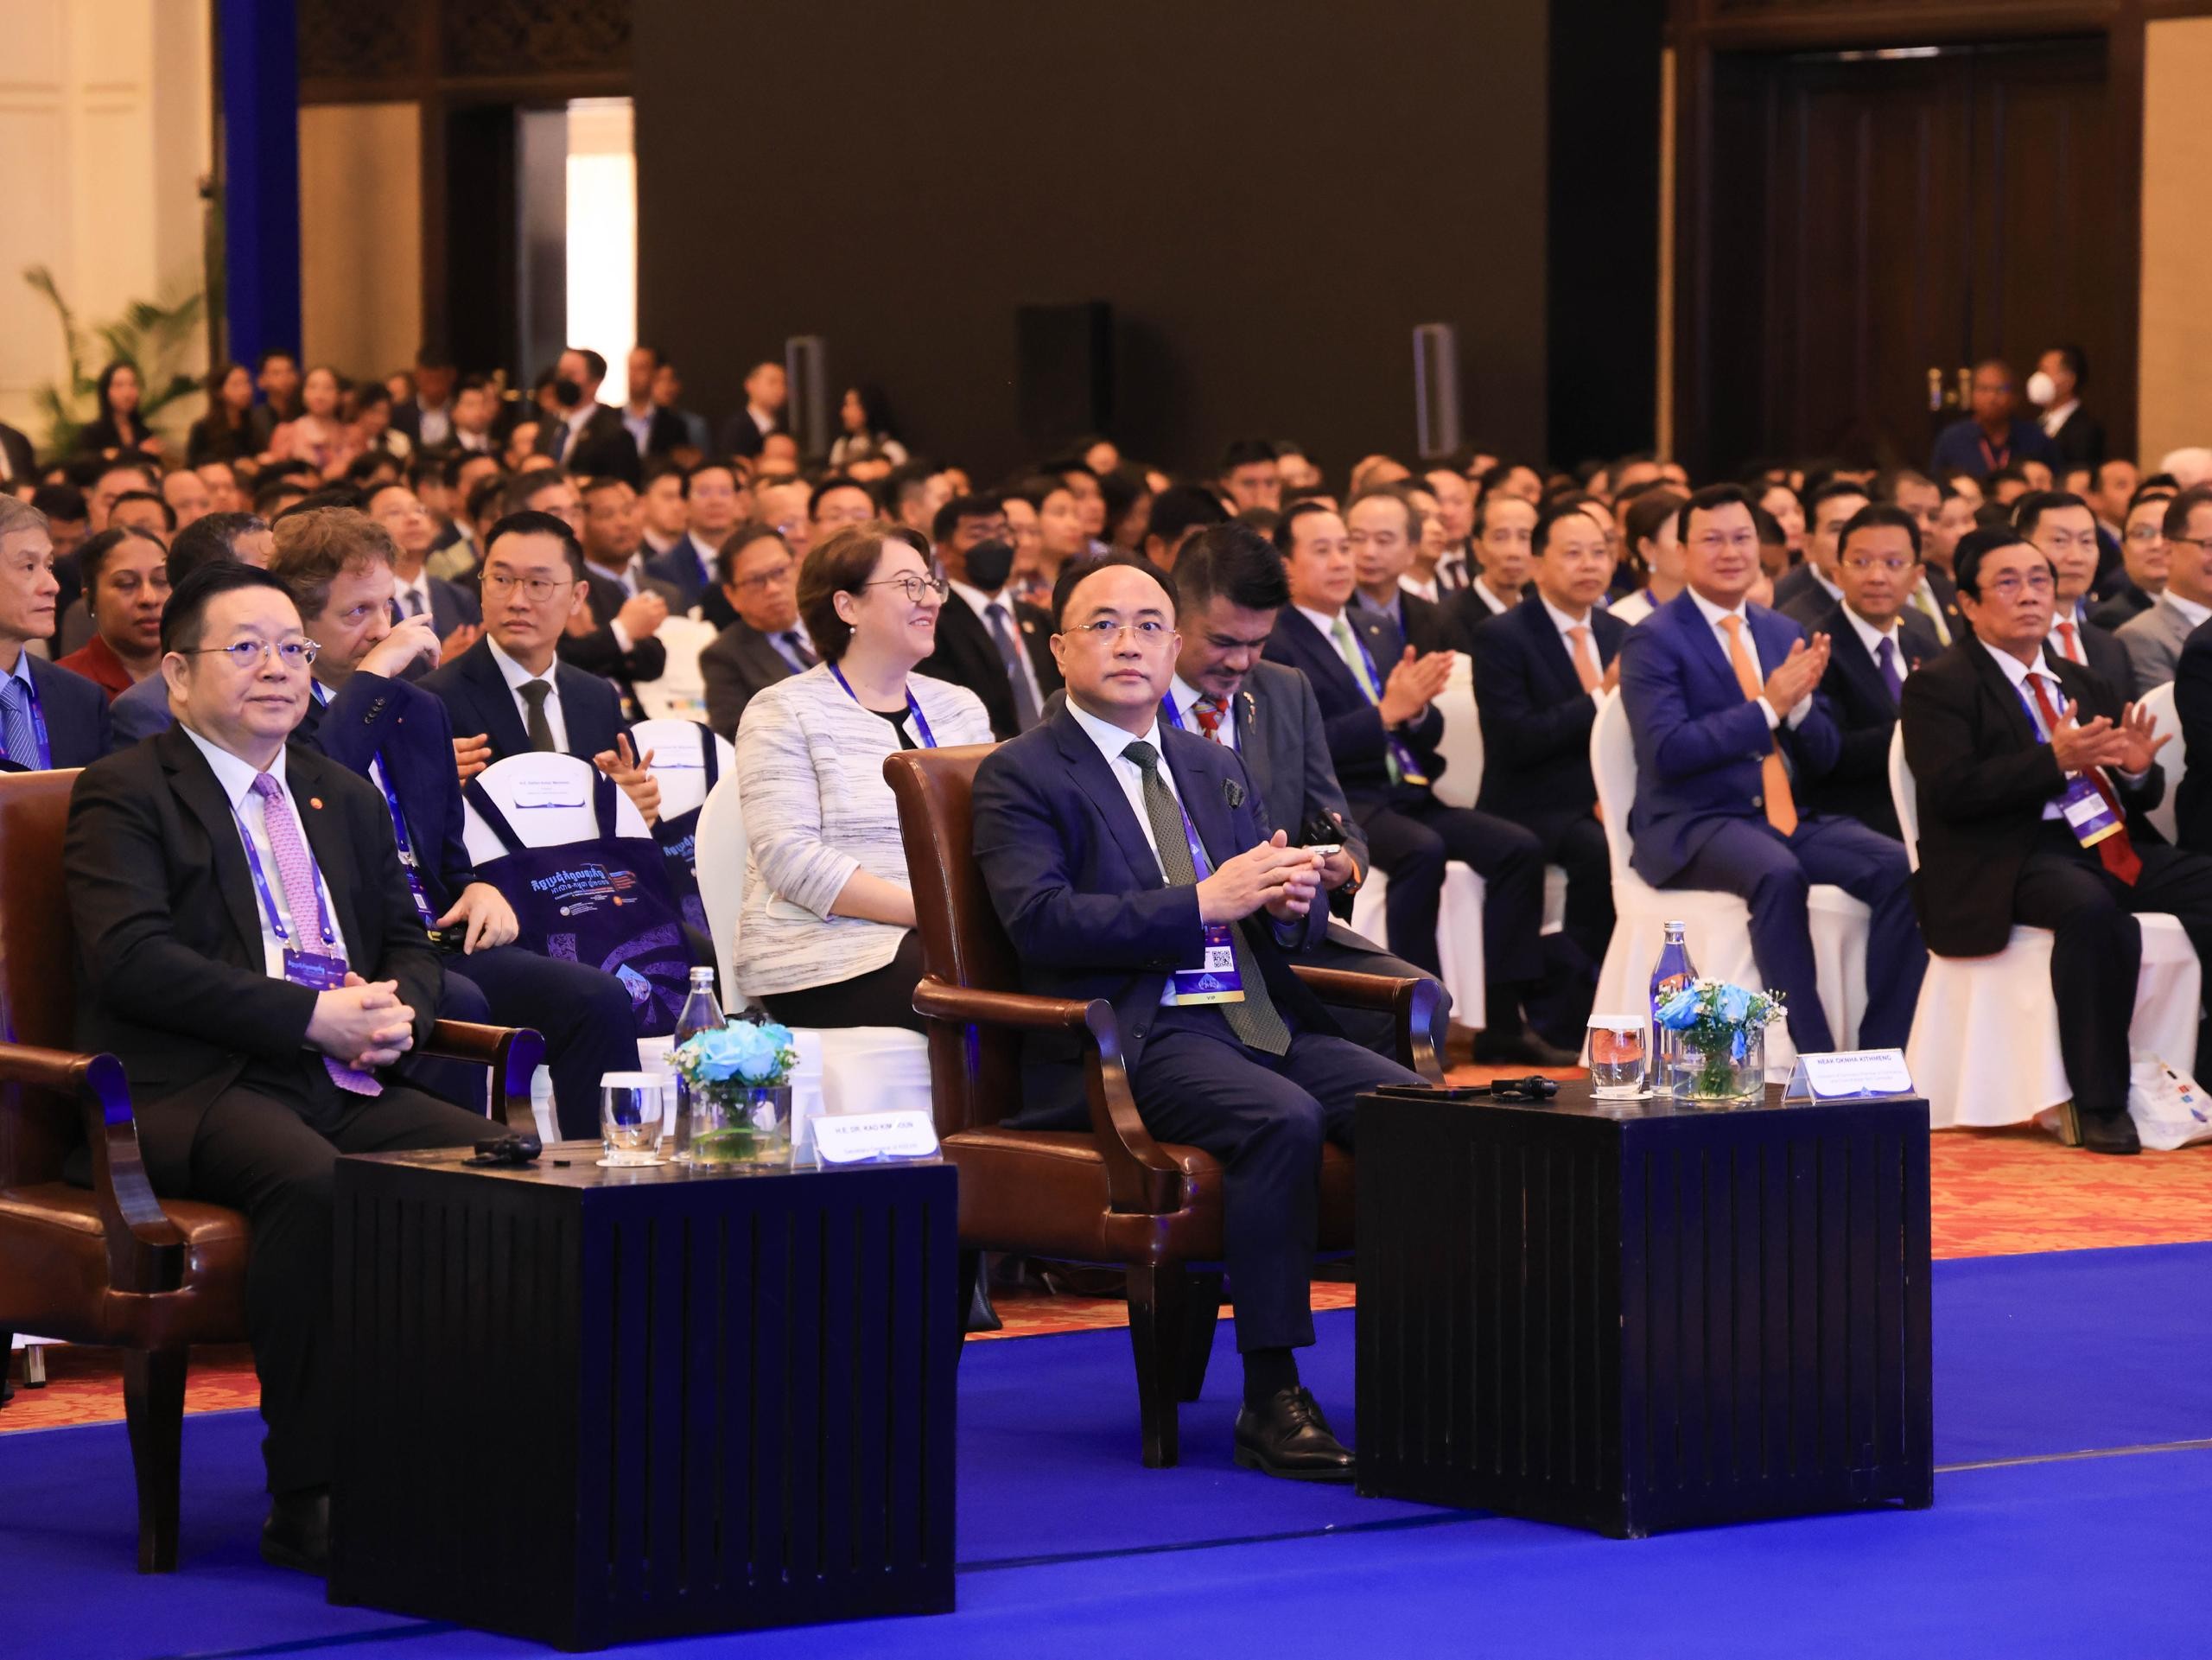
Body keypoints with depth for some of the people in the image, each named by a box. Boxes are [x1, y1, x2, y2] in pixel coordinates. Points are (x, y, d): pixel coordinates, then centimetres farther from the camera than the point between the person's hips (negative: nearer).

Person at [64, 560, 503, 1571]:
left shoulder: (344, 799, 26)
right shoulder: (125, 796, 3)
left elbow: (408, 945, 26)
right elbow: (132, 959, -11)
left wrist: (396, 1008, 0)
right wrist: (311, 1016, -16)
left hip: (345, 1087, 6)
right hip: (193, 1096, -6)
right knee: (312, 1184, -38)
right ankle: (307, 1497, -31)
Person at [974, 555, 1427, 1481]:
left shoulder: (1217, 770, 25)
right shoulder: (1021, 776, 4)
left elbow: (1294, 931, 24)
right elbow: (1040, 919, -12)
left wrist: (1294, 897, -2)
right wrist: (1205, 902, -17)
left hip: (1258, 1020, 6)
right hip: (1134, 1042, -6)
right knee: (1284, 1120, -34)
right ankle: (1271, 1400, -29)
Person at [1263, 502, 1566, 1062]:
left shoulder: (1380, 633, 21)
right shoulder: (1274, 647, -3)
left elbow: (1429, 737, 18)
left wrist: (1418, 709, -6)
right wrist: (1387, 712, -21)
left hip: (1408, 796, 7)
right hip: (1336, 805, -7)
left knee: (1519, 848, -15)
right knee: (1422, 852, -36)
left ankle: (1503, 1023, -14)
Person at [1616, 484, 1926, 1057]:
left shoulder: (1783, 633, 17)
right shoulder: (1654, 640, -2)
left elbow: (1823, 757, 15)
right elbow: (1666, 751, -16)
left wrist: (1800, 702, -7)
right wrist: (1769, 708, -18)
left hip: (1789, 819, 6)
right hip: (1693, 827, -6)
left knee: (1902, 870, -20)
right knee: (1779, 874, -38)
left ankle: (1884, 1053, -19)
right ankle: (1816, 1061, -35)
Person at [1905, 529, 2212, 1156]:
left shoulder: (2085, 683, 25)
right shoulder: (1939, 687, 5)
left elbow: (2140, 797, 23)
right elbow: (1950, 790, -11)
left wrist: (2139, 769, -3)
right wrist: (2055, 761, -20)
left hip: (2115, 846, 6)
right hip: (2014, 862, -6)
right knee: (2093, 909, -38)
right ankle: (2099, 1105, -31)